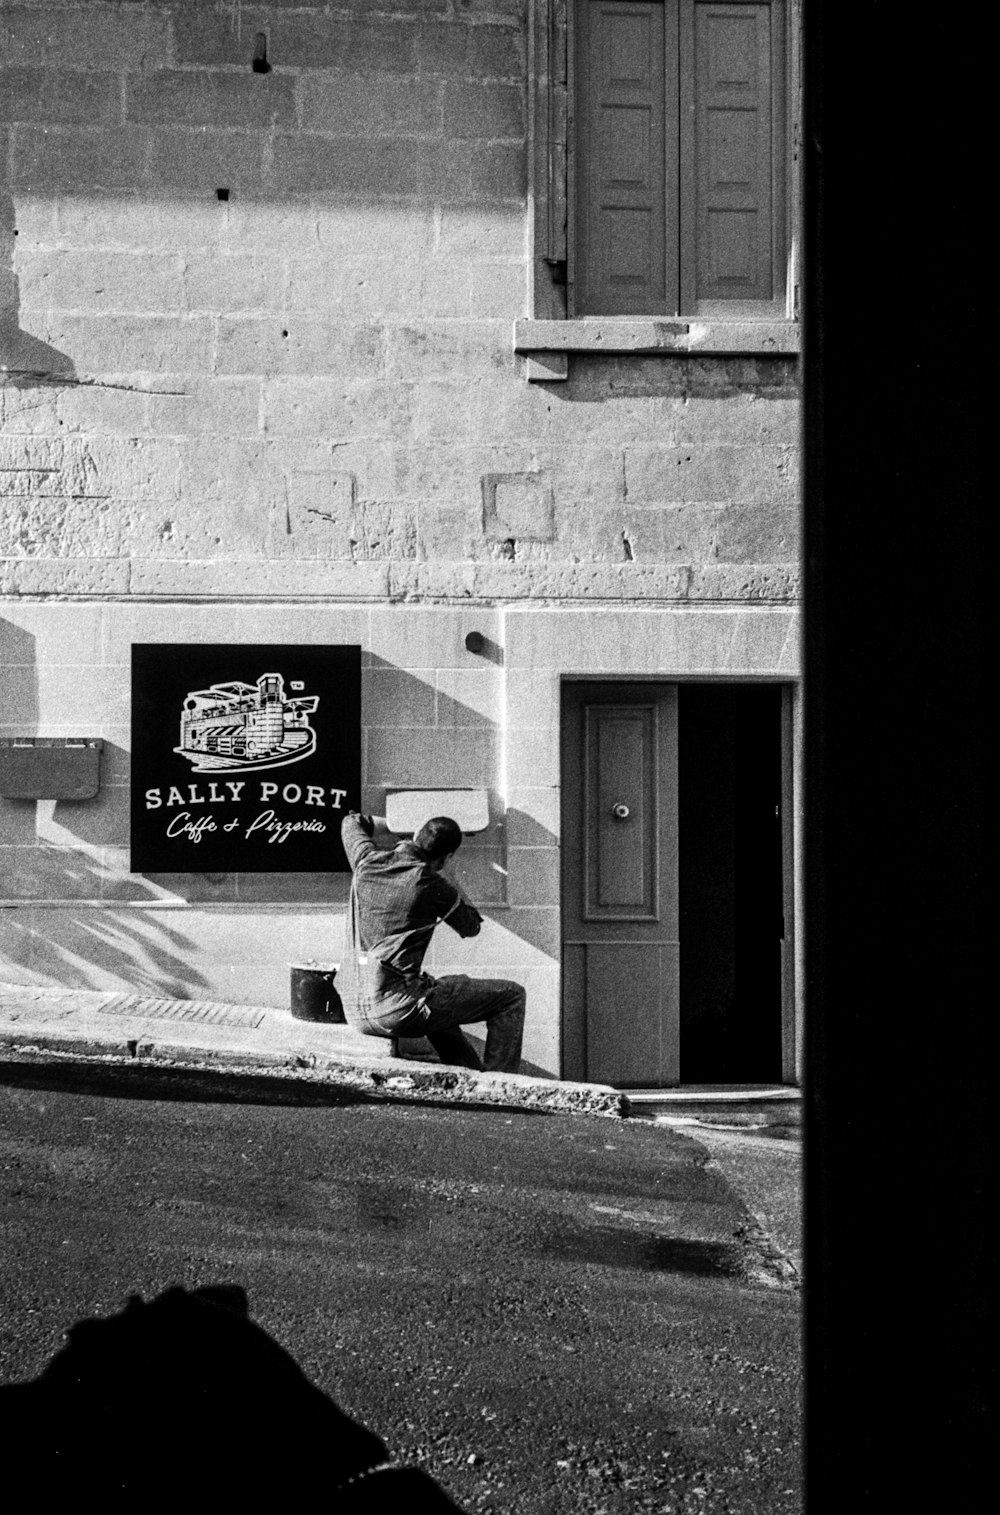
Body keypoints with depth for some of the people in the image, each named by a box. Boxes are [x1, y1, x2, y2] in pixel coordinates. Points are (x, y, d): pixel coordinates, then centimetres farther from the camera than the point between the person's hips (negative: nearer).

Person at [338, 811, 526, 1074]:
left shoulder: (367, 862, 6)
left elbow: (352, 824, 31)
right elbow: (471, 926, 12)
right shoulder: (430, 883, -8)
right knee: (511, 996, 2)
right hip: (398, 1010, -7)